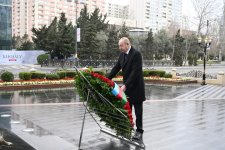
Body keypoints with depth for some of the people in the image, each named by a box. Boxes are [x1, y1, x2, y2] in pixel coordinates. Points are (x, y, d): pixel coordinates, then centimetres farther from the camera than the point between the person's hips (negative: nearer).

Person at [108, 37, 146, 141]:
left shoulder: (136, 54, -18)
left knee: (138, 110, 4)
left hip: (136, 87, -7)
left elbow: (135, 72, -24)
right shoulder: (122, 55, 6)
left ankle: (139, 131, 14)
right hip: (126, 86, 7)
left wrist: (125, 85, -28)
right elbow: (116, 68, 8)